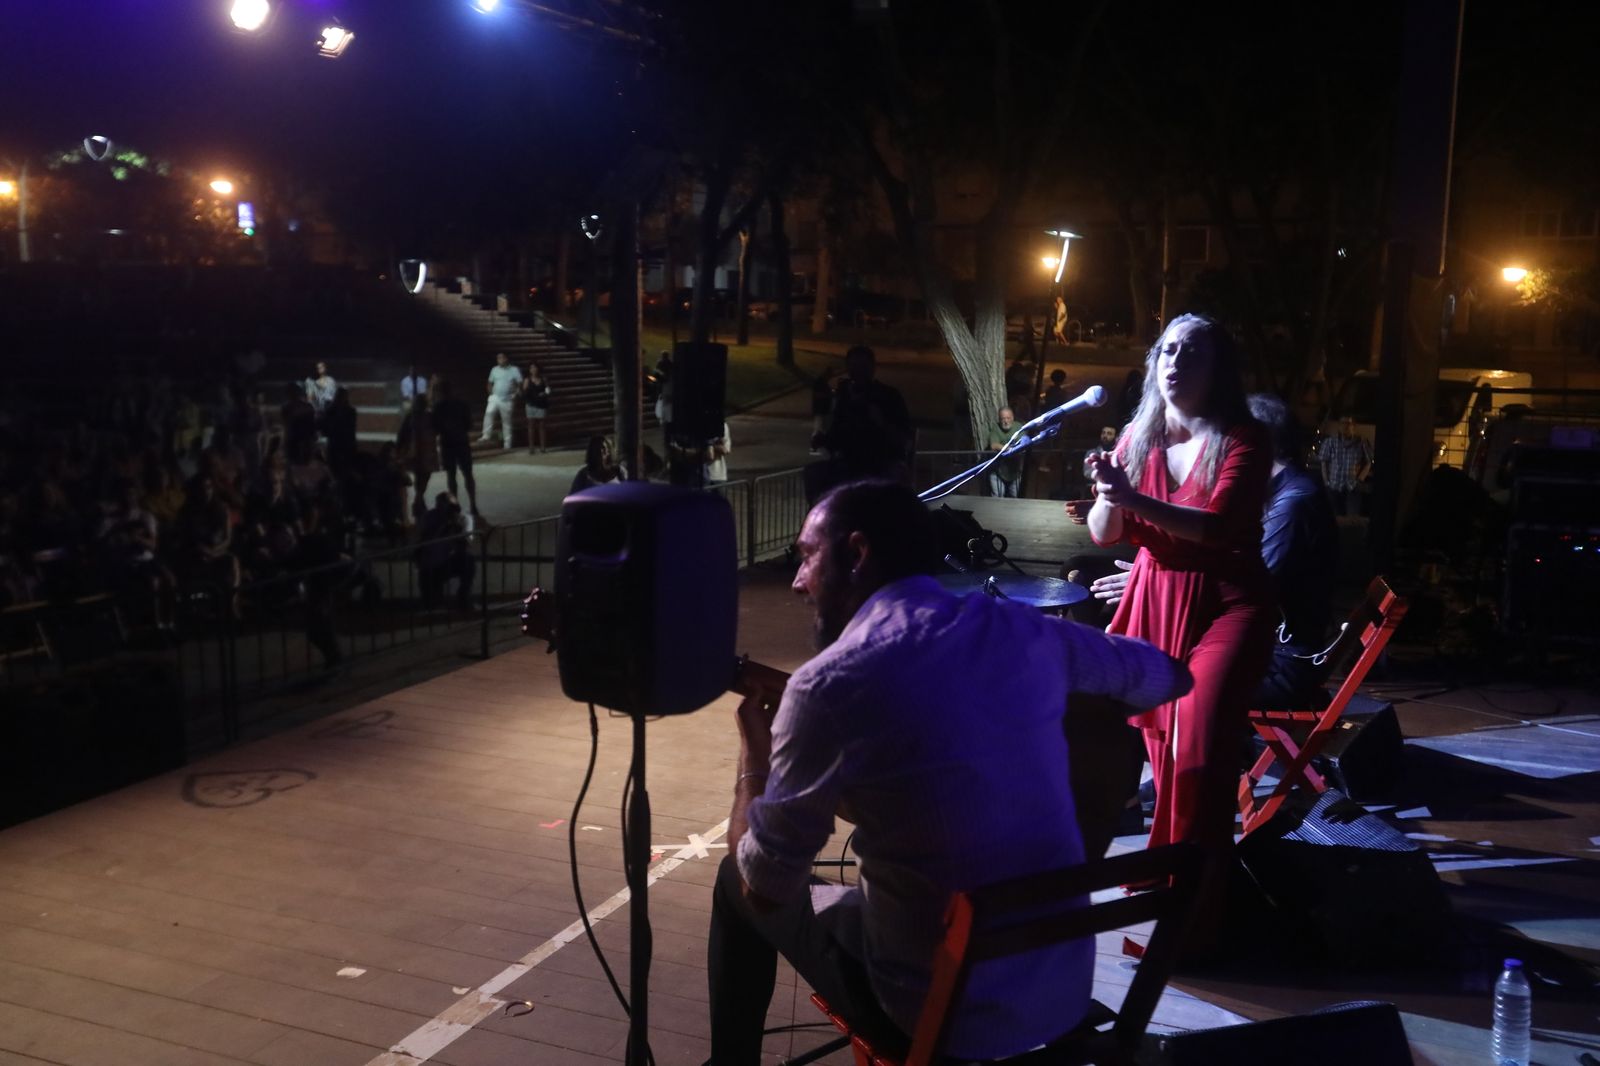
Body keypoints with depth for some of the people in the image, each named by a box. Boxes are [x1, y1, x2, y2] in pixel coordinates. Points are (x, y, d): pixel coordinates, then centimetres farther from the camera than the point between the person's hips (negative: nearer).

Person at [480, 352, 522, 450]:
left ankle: (507, 444, 13)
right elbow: (490, 383, 13)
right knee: (489, 412, -26)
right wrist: (491, 393, -1)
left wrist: (515, 394, -13)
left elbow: (520, 384, -2)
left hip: (507, 400, -1)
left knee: (506, 422, 5)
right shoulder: (494, 370, 4)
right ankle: (485, 436, -25)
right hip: (495, 397, 1)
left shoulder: (514, 370, -4)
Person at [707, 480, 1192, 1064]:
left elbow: (762, 887, -9)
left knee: (736, 883, 18)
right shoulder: (1023, 630, -3)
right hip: (1068, 991, 5)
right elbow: (1169, 676, 16)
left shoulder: (828, 686, -19)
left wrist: (754, 747, 7)